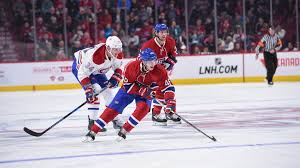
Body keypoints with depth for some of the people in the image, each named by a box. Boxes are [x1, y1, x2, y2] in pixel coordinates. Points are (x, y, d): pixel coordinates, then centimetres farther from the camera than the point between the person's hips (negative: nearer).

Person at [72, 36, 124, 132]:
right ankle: (92, 122, -16)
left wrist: (115, 78, -18)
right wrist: (88, 90, -38)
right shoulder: (96, 56, -42)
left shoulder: (118, 54, -19)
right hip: (80, 65, -7)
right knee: (95, 91, -21)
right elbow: (83, 73, -35)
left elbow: (118, 68, 0)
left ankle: (115, 120, 19)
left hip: (96, 70, 8)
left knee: (107, 91, 6)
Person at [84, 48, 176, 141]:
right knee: (113, 109, -8)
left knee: (143, 107, -28)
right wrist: (141, 90, -35)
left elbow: (168, 87, -24)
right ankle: (92, 132, -2)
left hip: (146, 93, 1)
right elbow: (127, 85, -22)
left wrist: (170, 102, -38)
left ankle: (124, 131, -14)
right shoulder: (132, 66, -31)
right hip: (129, 89, -1)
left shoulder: (160, 71, -29)